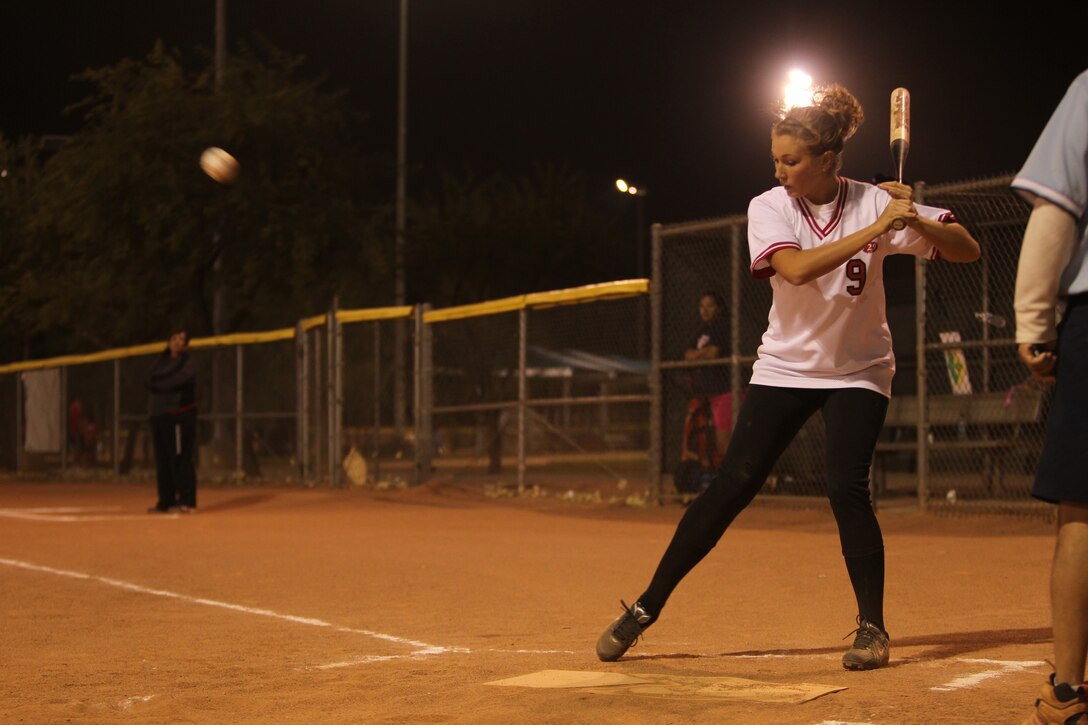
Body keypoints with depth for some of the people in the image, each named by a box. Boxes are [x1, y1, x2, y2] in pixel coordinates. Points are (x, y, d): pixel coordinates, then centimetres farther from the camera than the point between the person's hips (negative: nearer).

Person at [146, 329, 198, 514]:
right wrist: (165, 381, -11)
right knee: (162, 461, 8)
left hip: (180, 415, -7)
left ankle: (187, 501, -11)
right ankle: (165, 502, 14)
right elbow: (149, 381, 5)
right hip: (159, 415, 7)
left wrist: (157, 382, -1)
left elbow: (175, 381, -16)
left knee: (181, 459, -11)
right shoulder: (161, 360, 19)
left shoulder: (188, 362, -1)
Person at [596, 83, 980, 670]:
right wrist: (877, 228, -35)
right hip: (785, 367, 1)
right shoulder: (769, 208, -11)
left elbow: (967, 251, -13)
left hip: (857, 372, -1)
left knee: (846, 489, -17)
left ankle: (872, 626, -1)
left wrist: (917, 220, -32)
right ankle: (646, 608, 2)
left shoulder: (873, 204, -11)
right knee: (731, 488, -6)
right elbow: (797, 269, -30)